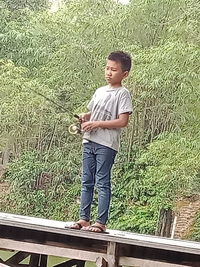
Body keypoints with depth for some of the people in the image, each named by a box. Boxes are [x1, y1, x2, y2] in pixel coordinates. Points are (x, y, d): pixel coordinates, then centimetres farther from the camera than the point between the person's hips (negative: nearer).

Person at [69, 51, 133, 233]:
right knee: (87, 182, 8)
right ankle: (84, 218, 13)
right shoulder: (100, 91, 17)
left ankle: (101, 222, -5)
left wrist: (97, 124, -16)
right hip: (90, 141, 7)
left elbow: (123, 121, -13)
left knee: (102, 183, -7)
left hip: (107, 144, -7)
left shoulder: (122, 94, -5)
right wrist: (84, 117, 3)